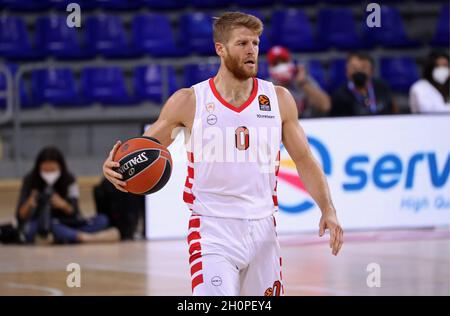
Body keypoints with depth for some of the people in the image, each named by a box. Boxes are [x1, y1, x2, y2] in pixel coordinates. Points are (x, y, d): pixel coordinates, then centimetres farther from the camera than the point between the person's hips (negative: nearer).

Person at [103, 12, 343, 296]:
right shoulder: (189, 102, -2)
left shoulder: (278, 99, 5)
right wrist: (115, 165, -17)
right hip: (213, 232, -4)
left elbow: (304, 160, 10)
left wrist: (328, 209, -3)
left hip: (263, 230, 4)